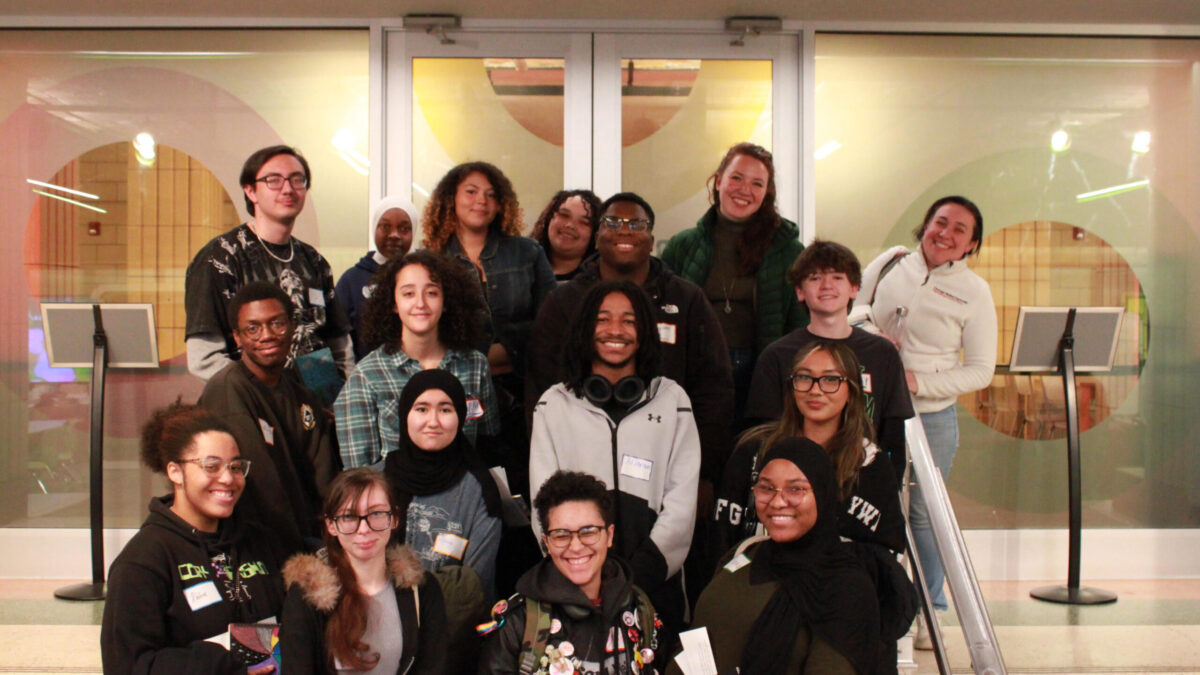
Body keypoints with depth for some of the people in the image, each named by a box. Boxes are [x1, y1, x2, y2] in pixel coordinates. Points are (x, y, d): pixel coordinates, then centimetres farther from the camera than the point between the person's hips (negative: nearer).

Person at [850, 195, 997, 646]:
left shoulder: (974, 292, -3)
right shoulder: (890, 264, 2)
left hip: (932, 418, -2)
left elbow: (981, 370, -4)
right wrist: (863, 323, -5)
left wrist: (918, 382, -15)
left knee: (923, 513, 4)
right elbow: (854, 307, 18)